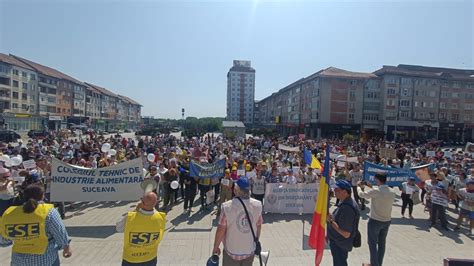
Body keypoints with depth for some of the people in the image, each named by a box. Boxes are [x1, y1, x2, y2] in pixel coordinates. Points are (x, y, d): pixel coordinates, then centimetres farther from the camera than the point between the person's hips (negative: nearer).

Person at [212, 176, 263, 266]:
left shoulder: (227, 206, -23)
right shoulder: (257, 205, -14)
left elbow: (221, 230, -16)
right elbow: (259, 226, -1)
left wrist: (216, 247, 1)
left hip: (232, 252, -2)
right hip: (250, 251, 2)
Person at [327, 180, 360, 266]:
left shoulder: (347, 208, -32)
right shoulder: (344, 202, 0)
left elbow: (346, 234, -29)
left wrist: (330, 221, -25)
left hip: (340, 245, -9)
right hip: (338, 241, 9)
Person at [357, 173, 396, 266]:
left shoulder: (375, 191, -23)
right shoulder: (392, 192, -3)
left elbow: (362, 194, -9)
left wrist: (359, 187, 11)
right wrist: (372, 187, 17)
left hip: (375, 221, -6)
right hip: (387, 221, 7)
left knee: (372, 243, 8)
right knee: (382, 243, 19)